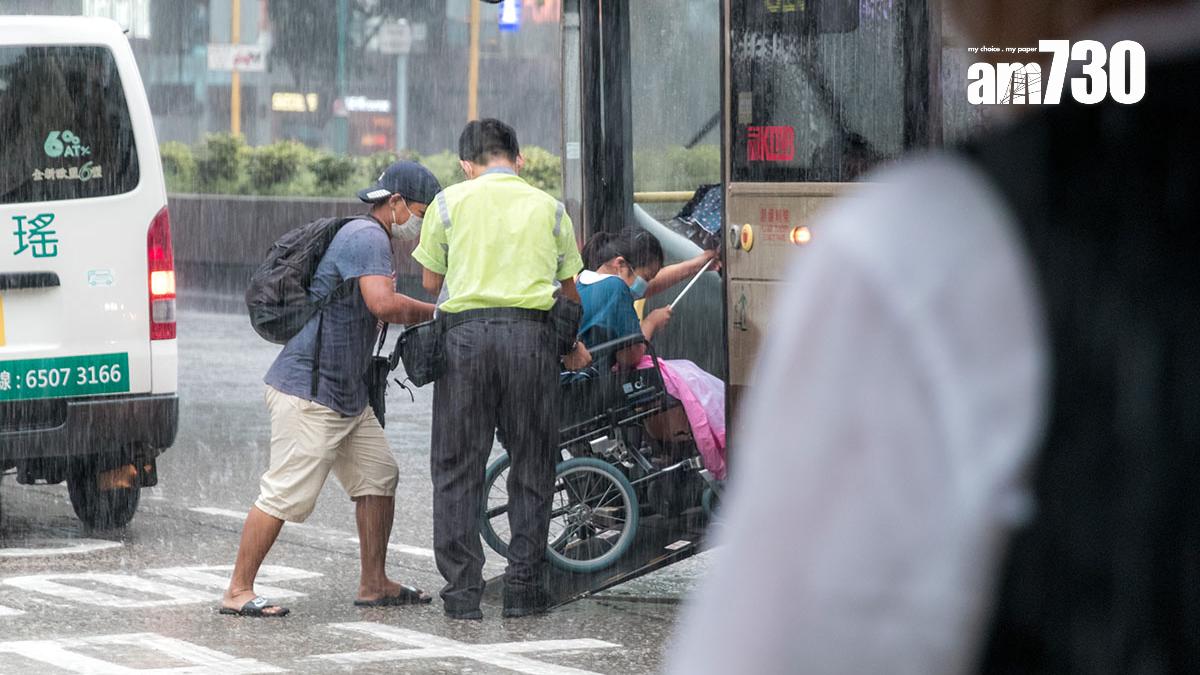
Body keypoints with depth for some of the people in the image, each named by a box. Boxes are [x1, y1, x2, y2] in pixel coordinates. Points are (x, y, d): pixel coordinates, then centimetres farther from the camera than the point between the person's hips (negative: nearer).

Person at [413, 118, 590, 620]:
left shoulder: (450, 203, 9)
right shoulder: (548, 208, 14)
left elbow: (431, 283, 12)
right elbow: (570, 291, 18)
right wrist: (573, 345, 34)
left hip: (465, 331, -1)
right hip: (531, 334, 1)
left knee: (458, 467, 6)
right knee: (531, 466, 9)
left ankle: (462, 591, 2)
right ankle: (523, 587, 6)